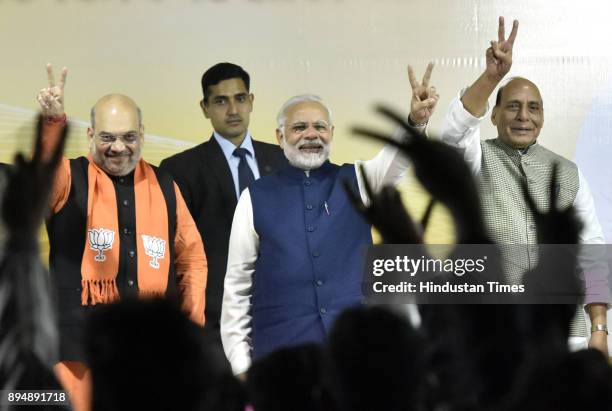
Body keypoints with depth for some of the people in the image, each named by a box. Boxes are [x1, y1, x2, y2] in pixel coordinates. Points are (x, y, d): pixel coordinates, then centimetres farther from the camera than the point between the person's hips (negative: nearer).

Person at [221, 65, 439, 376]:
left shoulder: (356, 182, 9)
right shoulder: (256, 198, 6)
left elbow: (398, 157, -11)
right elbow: (237, 284, 6)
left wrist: (416, 120, -33)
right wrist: (240, 364, 1)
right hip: (281, 349, -1)